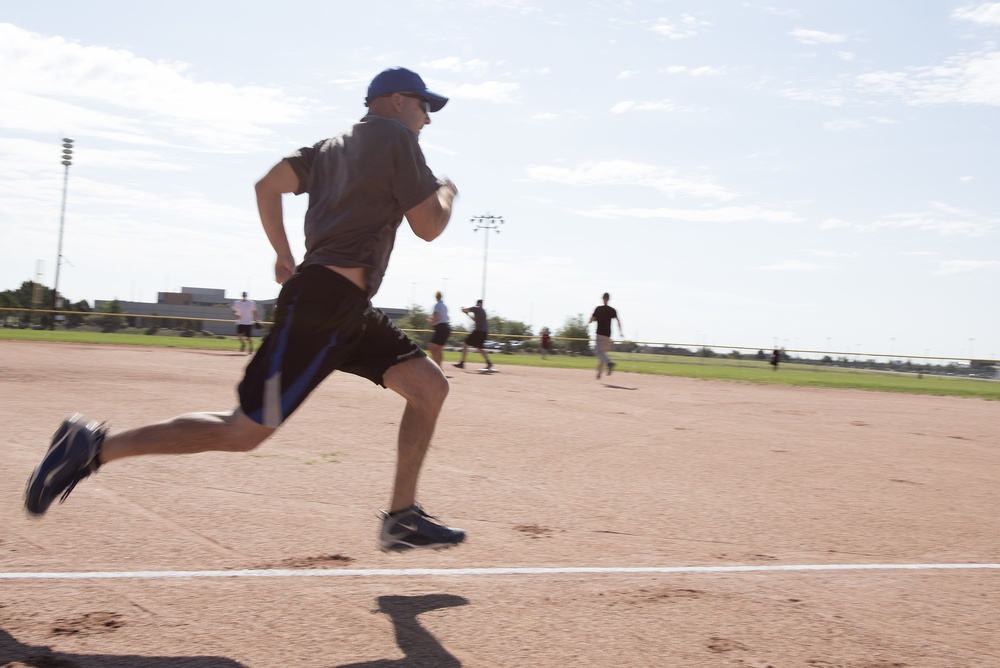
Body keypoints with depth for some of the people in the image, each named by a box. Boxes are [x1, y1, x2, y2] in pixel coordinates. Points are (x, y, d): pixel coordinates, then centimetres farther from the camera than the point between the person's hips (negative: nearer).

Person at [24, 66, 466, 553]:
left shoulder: (331, 147, 22)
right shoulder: (394, 136, -3)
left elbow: (268, 185, 16)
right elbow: (428, 226, -5)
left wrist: (284, 258, 19)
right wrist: (447, 194, 15)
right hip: (323, 300, -10)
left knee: (430, 387, 9)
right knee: (245, 431, -10)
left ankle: (402, 518, 10)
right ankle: (96, 446, -5)